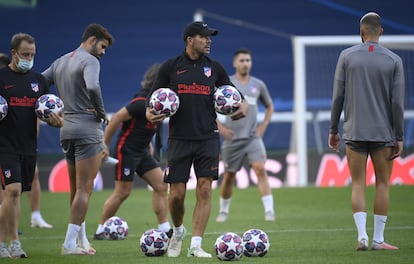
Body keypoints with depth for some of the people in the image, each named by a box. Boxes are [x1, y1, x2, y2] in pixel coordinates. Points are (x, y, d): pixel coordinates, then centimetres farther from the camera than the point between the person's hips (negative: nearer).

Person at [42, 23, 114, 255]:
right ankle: (70, 243, -11)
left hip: (67, 131, 8)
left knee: (75, 189, 15)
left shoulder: (60, 62, 15)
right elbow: (92, 87, -28)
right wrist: (102, 113, -13)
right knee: (84, 189, -7)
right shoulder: (89, 61, -10)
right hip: (88, 129, -8)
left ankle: (82, 240, 22)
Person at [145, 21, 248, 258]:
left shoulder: (215, 68, 10)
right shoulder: (171, 67, 5)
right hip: (179, 138, -1)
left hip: (207, 138, 1)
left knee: (205, 189, -8)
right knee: (177, 193, -2)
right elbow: (154, 98, 10)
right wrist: (150, 113, -11)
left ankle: (196, 245, -5)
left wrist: (243, 107, -5)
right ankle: (178, 231, 27)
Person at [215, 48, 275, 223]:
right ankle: (223, 211, 26)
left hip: (253, 137, 1)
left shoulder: (258, 85, 7)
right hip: (232, 139, -1)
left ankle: (269, 210, -21)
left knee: (260, 169, -17)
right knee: (229, 176, 7)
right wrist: (220, 127, -4)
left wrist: (264, 125, 9)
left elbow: (269, 106, 23)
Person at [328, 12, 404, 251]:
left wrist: (333, 130, 9)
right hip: (384, 133, -1)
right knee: (383, 184, 6)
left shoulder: (347, 56, 1)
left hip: (355, 133, 1)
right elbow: (397, 102, -3)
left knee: (358, 185, 3)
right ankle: (378, 239, 4)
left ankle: (362, 236, -8)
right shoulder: (394, 60, 0)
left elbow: (338, 96, 1)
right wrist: (399, 138, 2)